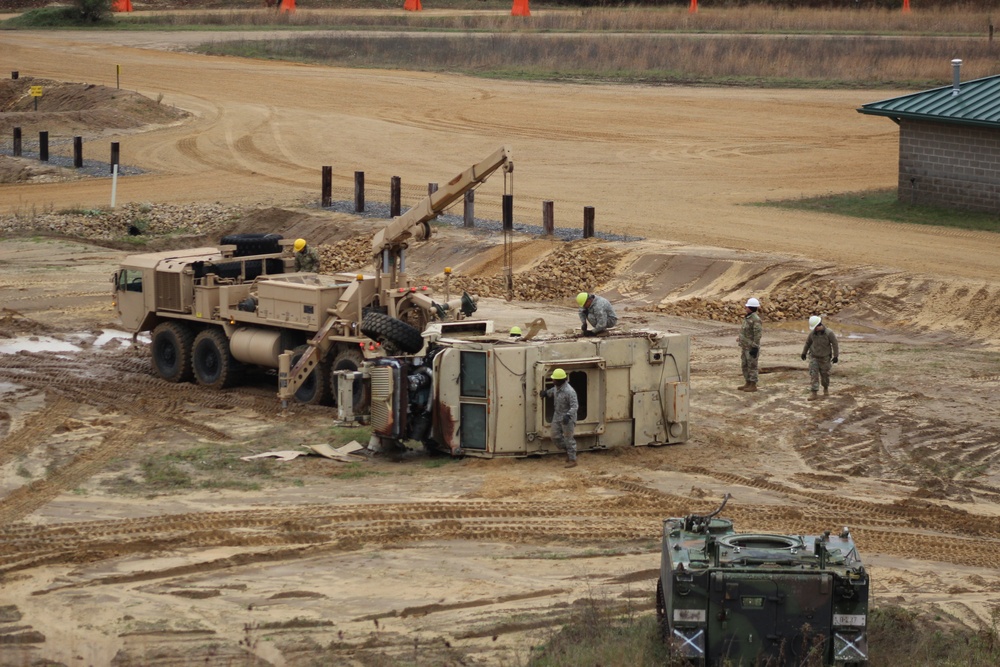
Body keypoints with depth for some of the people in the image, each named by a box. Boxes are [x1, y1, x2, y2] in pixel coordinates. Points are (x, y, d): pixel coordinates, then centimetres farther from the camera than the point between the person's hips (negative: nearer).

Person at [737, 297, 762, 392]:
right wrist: (741, 338, 14)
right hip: (745, 347, 10)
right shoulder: (747, 317, 11)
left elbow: (758, 334, -21)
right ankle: (747, 384, 20)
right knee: (745, 365, 13)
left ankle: (753, 386, 1)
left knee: (752, 366, -4)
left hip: (751, 347, -10)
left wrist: (755, 348, -22)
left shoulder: (755, 319, -19)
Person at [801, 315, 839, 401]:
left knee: (825, 374, 10)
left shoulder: (829, 333, -19)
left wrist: (836, 356, -12)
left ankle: (826, 388, 38)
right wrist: (804, 353, 15)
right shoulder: (812, 333, -9)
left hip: (825, 358, -2)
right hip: (814, 357, 2)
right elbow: (808, 342, 7)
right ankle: (814, 393, -12)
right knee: (813, 374, -10)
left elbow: (835, 344, -12)